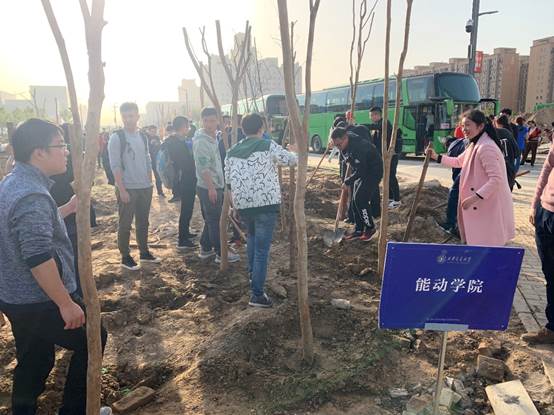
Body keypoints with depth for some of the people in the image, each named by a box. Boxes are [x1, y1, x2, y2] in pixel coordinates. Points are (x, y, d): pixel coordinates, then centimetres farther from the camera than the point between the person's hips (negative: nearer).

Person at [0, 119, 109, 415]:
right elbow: (38, 258, -30)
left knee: (33, 362, 22)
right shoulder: (32, 195, -25)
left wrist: (67, 209, 17)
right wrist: (66, 303, -24)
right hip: (39, 302, -9)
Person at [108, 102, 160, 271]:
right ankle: (125, 257, 13)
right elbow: (115, 166, -14)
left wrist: (149, 183, 10)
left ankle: (144, 252, 27)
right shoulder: (116, 137, -10)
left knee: (143, 222, 15)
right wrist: (122, 190, -17)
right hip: (127, 188, -6)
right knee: (125, 224, 3)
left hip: (145, 187, 6)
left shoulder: (143, 137, 9)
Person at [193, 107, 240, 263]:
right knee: (214, 221, -2)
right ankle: (221, 254, 7)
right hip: (208, 188, -9)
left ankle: (205, 249, 27)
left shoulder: (213, 137, 13)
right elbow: (203, 167, -21)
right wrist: (211, 187, -23)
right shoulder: (201, 141, -15)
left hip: (216, 186, 9)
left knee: (211, 220, 16)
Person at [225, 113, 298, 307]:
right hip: (266, 202, -5)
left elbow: (228, 180, 13)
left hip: (242, 204, 6)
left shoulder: (232, 151, 11)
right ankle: (257, 295, -2)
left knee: (252, 236, 31)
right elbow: (291, 160, 1)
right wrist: (293, 151, 24)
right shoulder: (268, 145, -3)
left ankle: (252, 275, 35)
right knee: (262, 248, -3)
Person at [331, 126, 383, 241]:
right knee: (355, 200, 4)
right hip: (362, 171, 9)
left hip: (374, 172, -9)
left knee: (360, 199, -14)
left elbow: (360, 171, -30)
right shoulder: (346, 146, -5)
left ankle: (370, 228, 3)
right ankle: (358, 230, 12)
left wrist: (347, 182, -21)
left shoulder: (358, 146, -32)